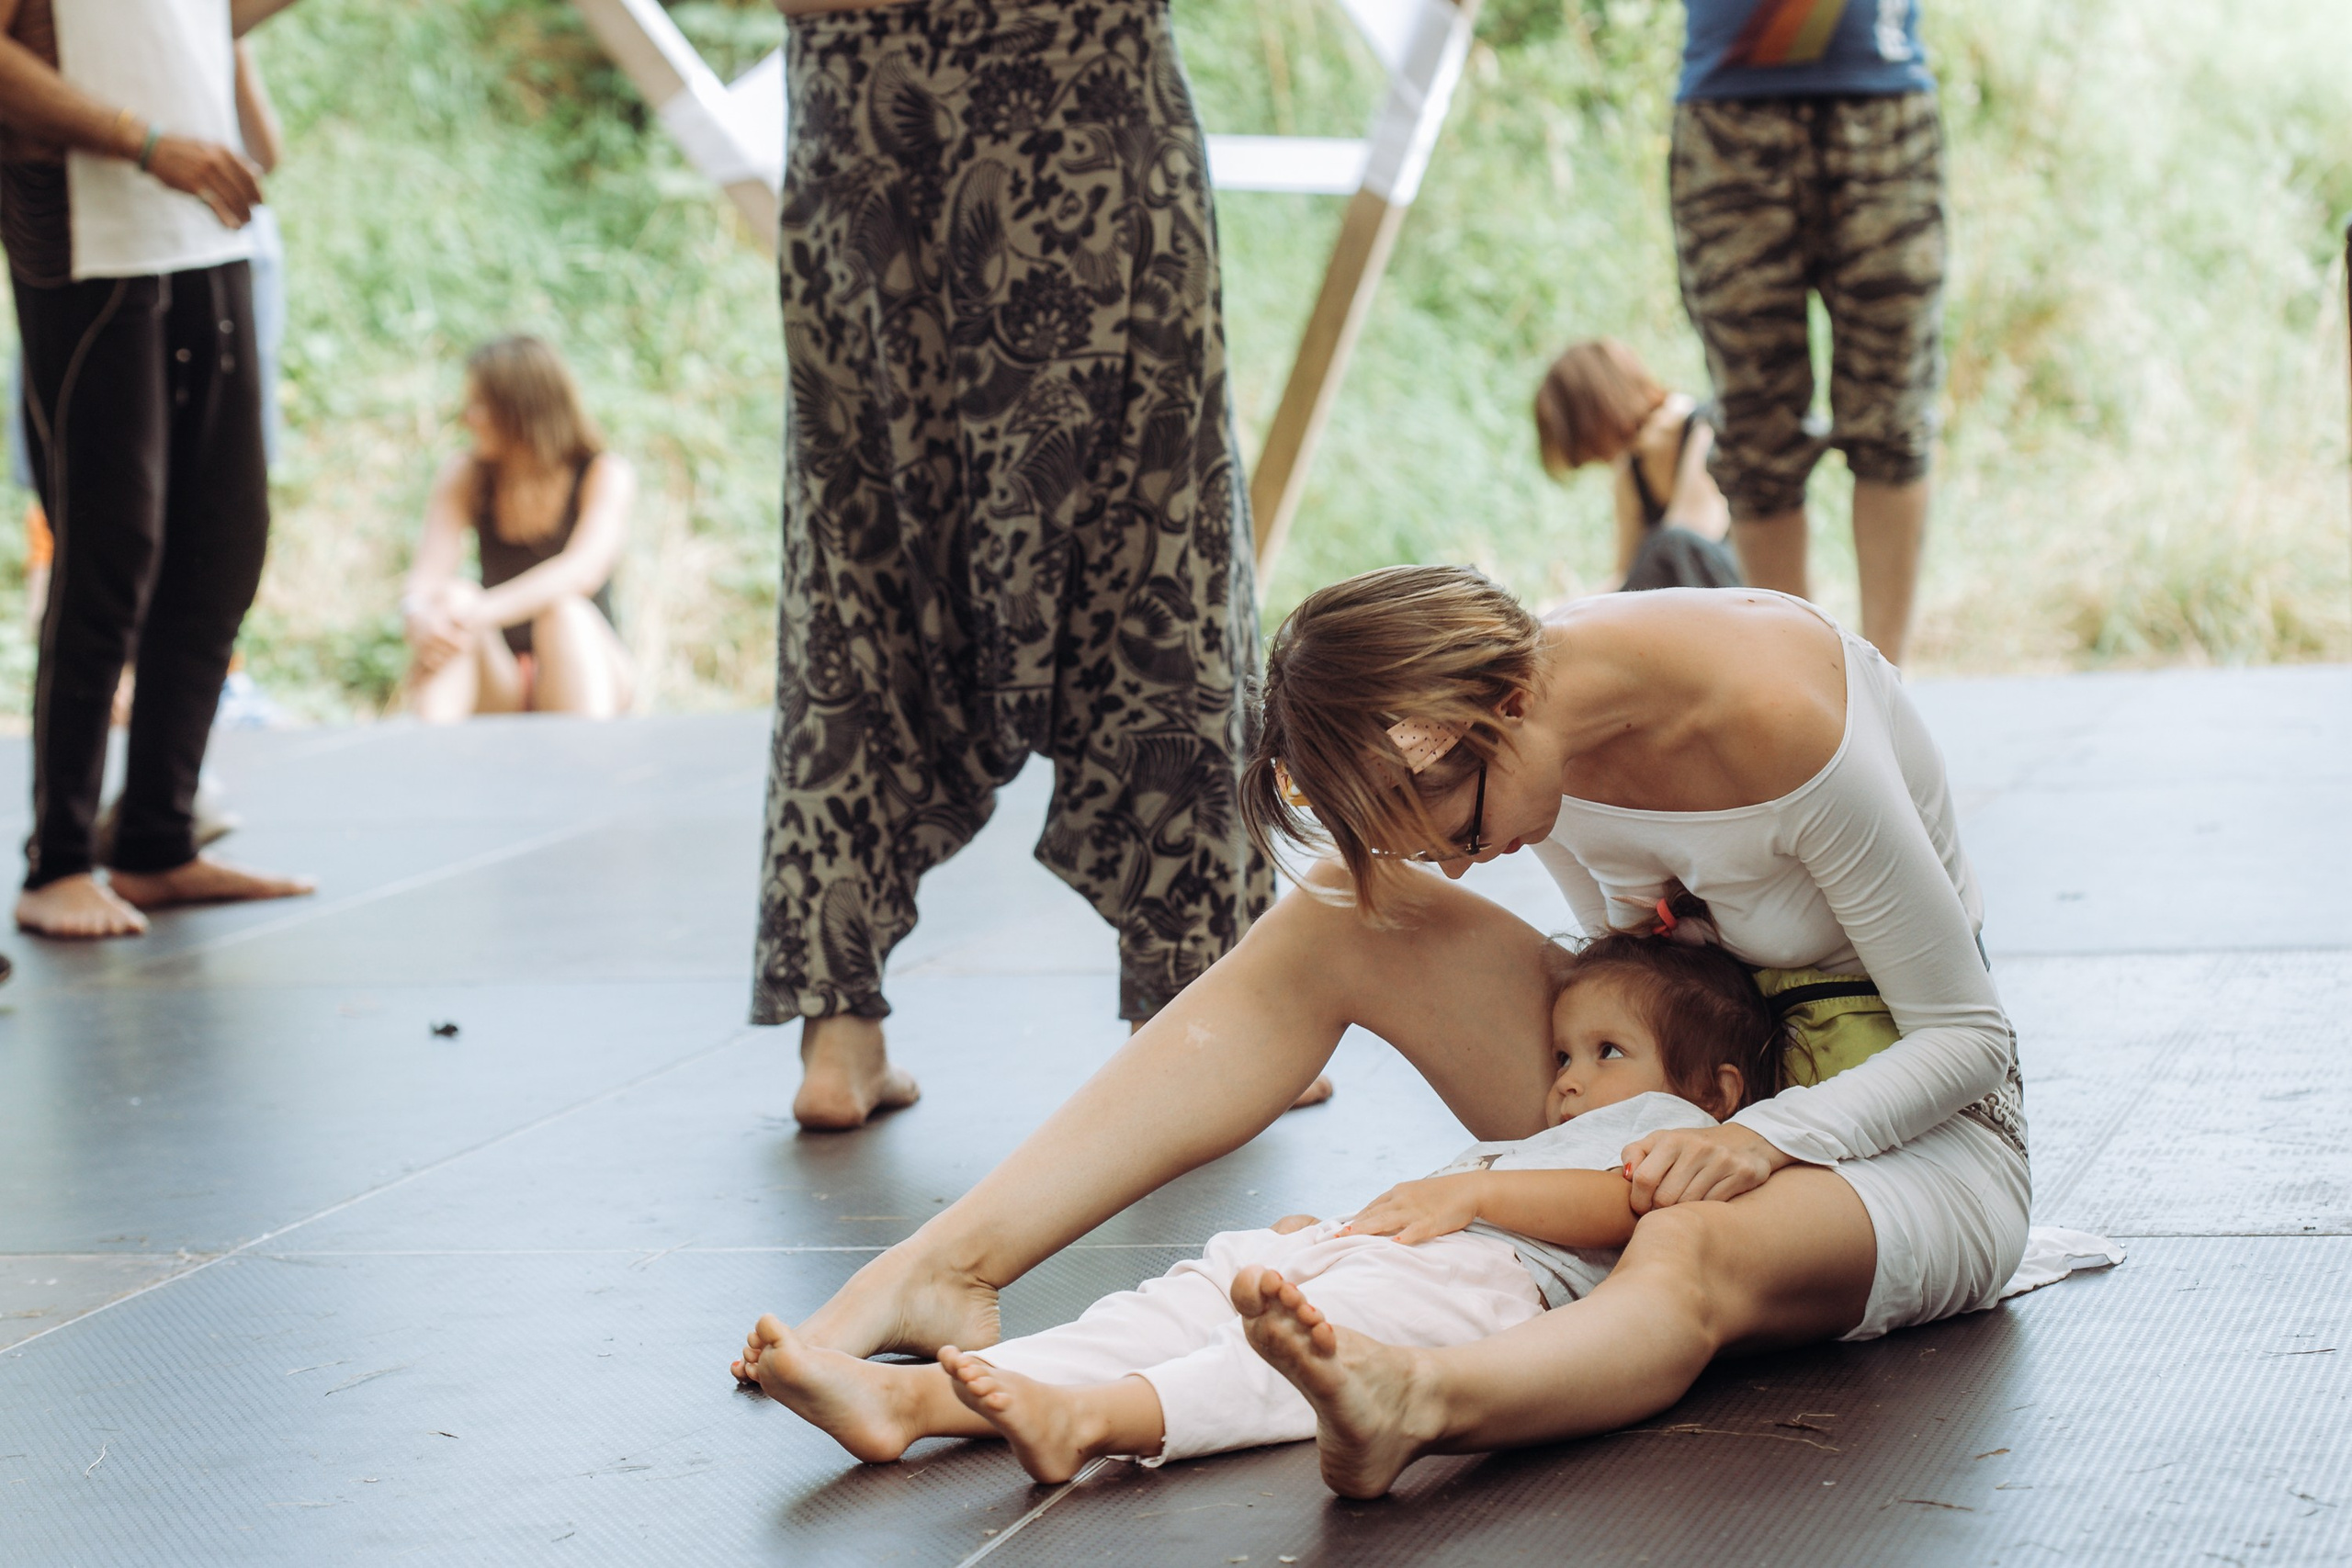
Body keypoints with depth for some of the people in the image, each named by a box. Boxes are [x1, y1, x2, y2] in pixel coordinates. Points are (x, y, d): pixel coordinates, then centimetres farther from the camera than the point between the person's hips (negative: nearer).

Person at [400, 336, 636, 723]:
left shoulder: (606, 476, -5)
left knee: (566, 611, -34)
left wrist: (484, 610, -41)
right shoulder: (464, 478, 6)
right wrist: (419, 617, -35)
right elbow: (425, 580, -8)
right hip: (500, 687, 2)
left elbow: (585, 570, -25)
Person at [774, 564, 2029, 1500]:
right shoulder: (1521, 716, -8)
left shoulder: (1774, 715, -28)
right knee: (1341, 913, -13)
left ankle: (1415, 1406, -75)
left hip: (1921, 1125, -6)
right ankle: (949, 1268, -26)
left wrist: (1768, 1136, -34)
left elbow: (1967, 1033, -19)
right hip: (1691, 1100, 6)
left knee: (1692, 1251, -42)